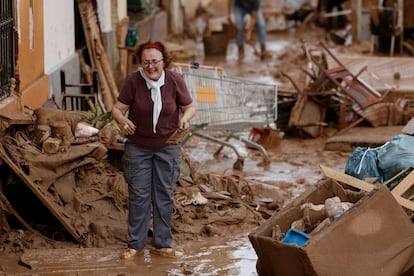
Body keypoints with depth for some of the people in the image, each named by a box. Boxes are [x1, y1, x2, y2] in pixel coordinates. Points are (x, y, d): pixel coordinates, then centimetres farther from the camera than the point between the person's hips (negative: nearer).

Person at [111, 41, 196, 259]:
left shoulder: (175, 80, -11)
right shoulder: (133, 81, -15)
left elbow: (190, 106, 0)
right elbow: (117, 108, -10)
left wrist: (185, 117, -22)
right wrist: (123, 120, -32)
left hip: (167, 147, 1)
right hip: (138, 146, -1)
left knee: (164, 196, 8)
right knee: (138, 195, 4)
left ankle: (162, 244, 19)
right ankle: (136, 243, 16)